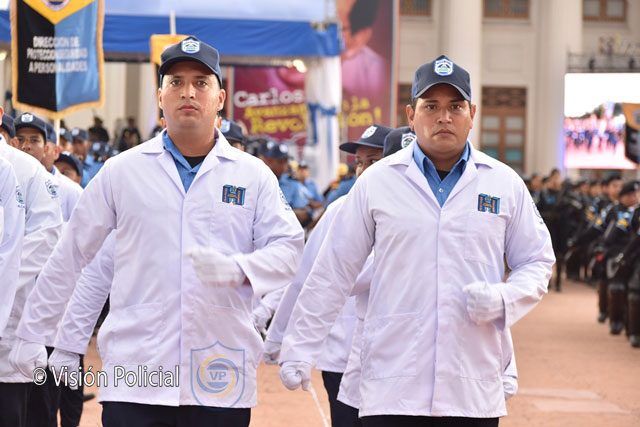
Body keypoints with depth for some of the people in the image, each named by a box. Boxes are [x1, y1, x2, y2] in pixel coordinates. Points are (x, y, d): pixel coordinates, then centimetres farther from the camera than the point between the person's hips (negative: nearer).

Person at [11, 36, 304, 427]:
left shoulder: (253, 175, 6)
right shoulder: (122, 171, 6)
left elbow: (287, 249, 2)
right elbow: (70, 256, 10)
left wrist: (237, 268, -18)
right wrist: (33, 333, 10)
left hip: (222, 378, 1)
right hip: (136, 376, -1)